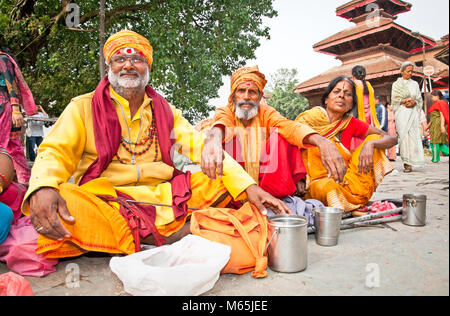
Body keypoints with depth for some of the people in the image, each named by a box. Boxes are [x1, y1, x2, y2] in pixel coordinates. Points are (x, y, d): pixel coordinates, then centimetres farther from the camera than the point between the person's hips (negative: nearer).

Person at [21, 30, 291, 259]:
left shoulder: (167, 113, 14)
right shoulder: (84, 107, 8)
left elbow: (203, 148, 4)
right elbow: (55, 152, -3)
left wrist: (249, 186, -11)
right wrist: (43, 188, -29)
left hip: (163, 200, 3)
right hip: (103, 201, -2)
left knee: (224, 183, -12)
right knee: (53, 203, -33)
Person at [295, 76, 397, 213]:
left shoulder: (351, 123, 2)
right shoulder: (308, 118, -8)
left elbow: (392, 139, 0)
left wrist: (370, 144, -22)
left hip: (342, 180, 5)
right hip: (316, 182, -4)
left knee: (374, 139, -3)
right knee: (330, 186, -40)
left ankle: (360, 193, -6)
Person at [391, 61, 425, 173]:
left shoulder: (415, 84, 15)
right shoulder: (396, 84, 10)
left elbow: (420, 99, 13)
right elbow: (394, 99, 2)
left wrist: (413, 102, -8)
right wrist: (406, 100, -11)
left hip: (413, 113, 2)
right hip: (402, 113, -1)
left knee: (413, 136, -9)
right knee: (404, 136, -10)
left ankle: (410, 163, -9)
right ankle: (407, 163, -8)